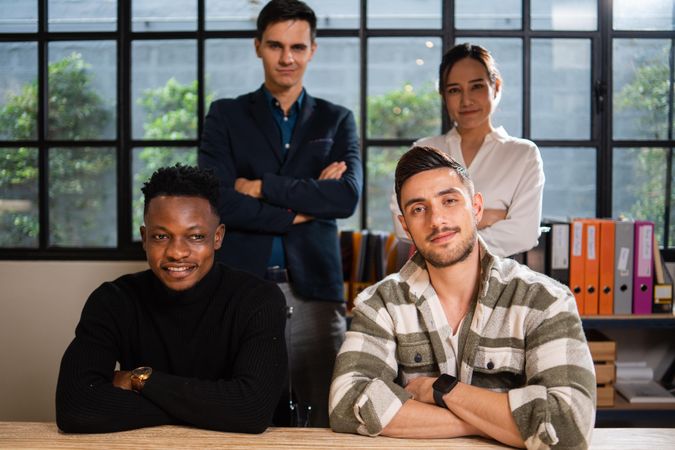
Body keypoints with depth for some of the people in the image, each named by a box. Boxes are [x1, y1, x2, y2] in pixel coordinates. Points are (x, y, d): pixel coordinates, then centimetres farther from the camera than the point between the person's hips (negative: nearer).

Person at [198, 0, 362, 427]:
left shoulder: (337, 119, 12)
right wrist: (304, 205, -6)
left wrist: (261, 187, -6)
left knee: (321, 417, 1)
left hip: (314, 288, 1)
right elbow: (220, 200, -5)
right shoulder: (226, 115, 9)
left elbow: (348, 196, -5)